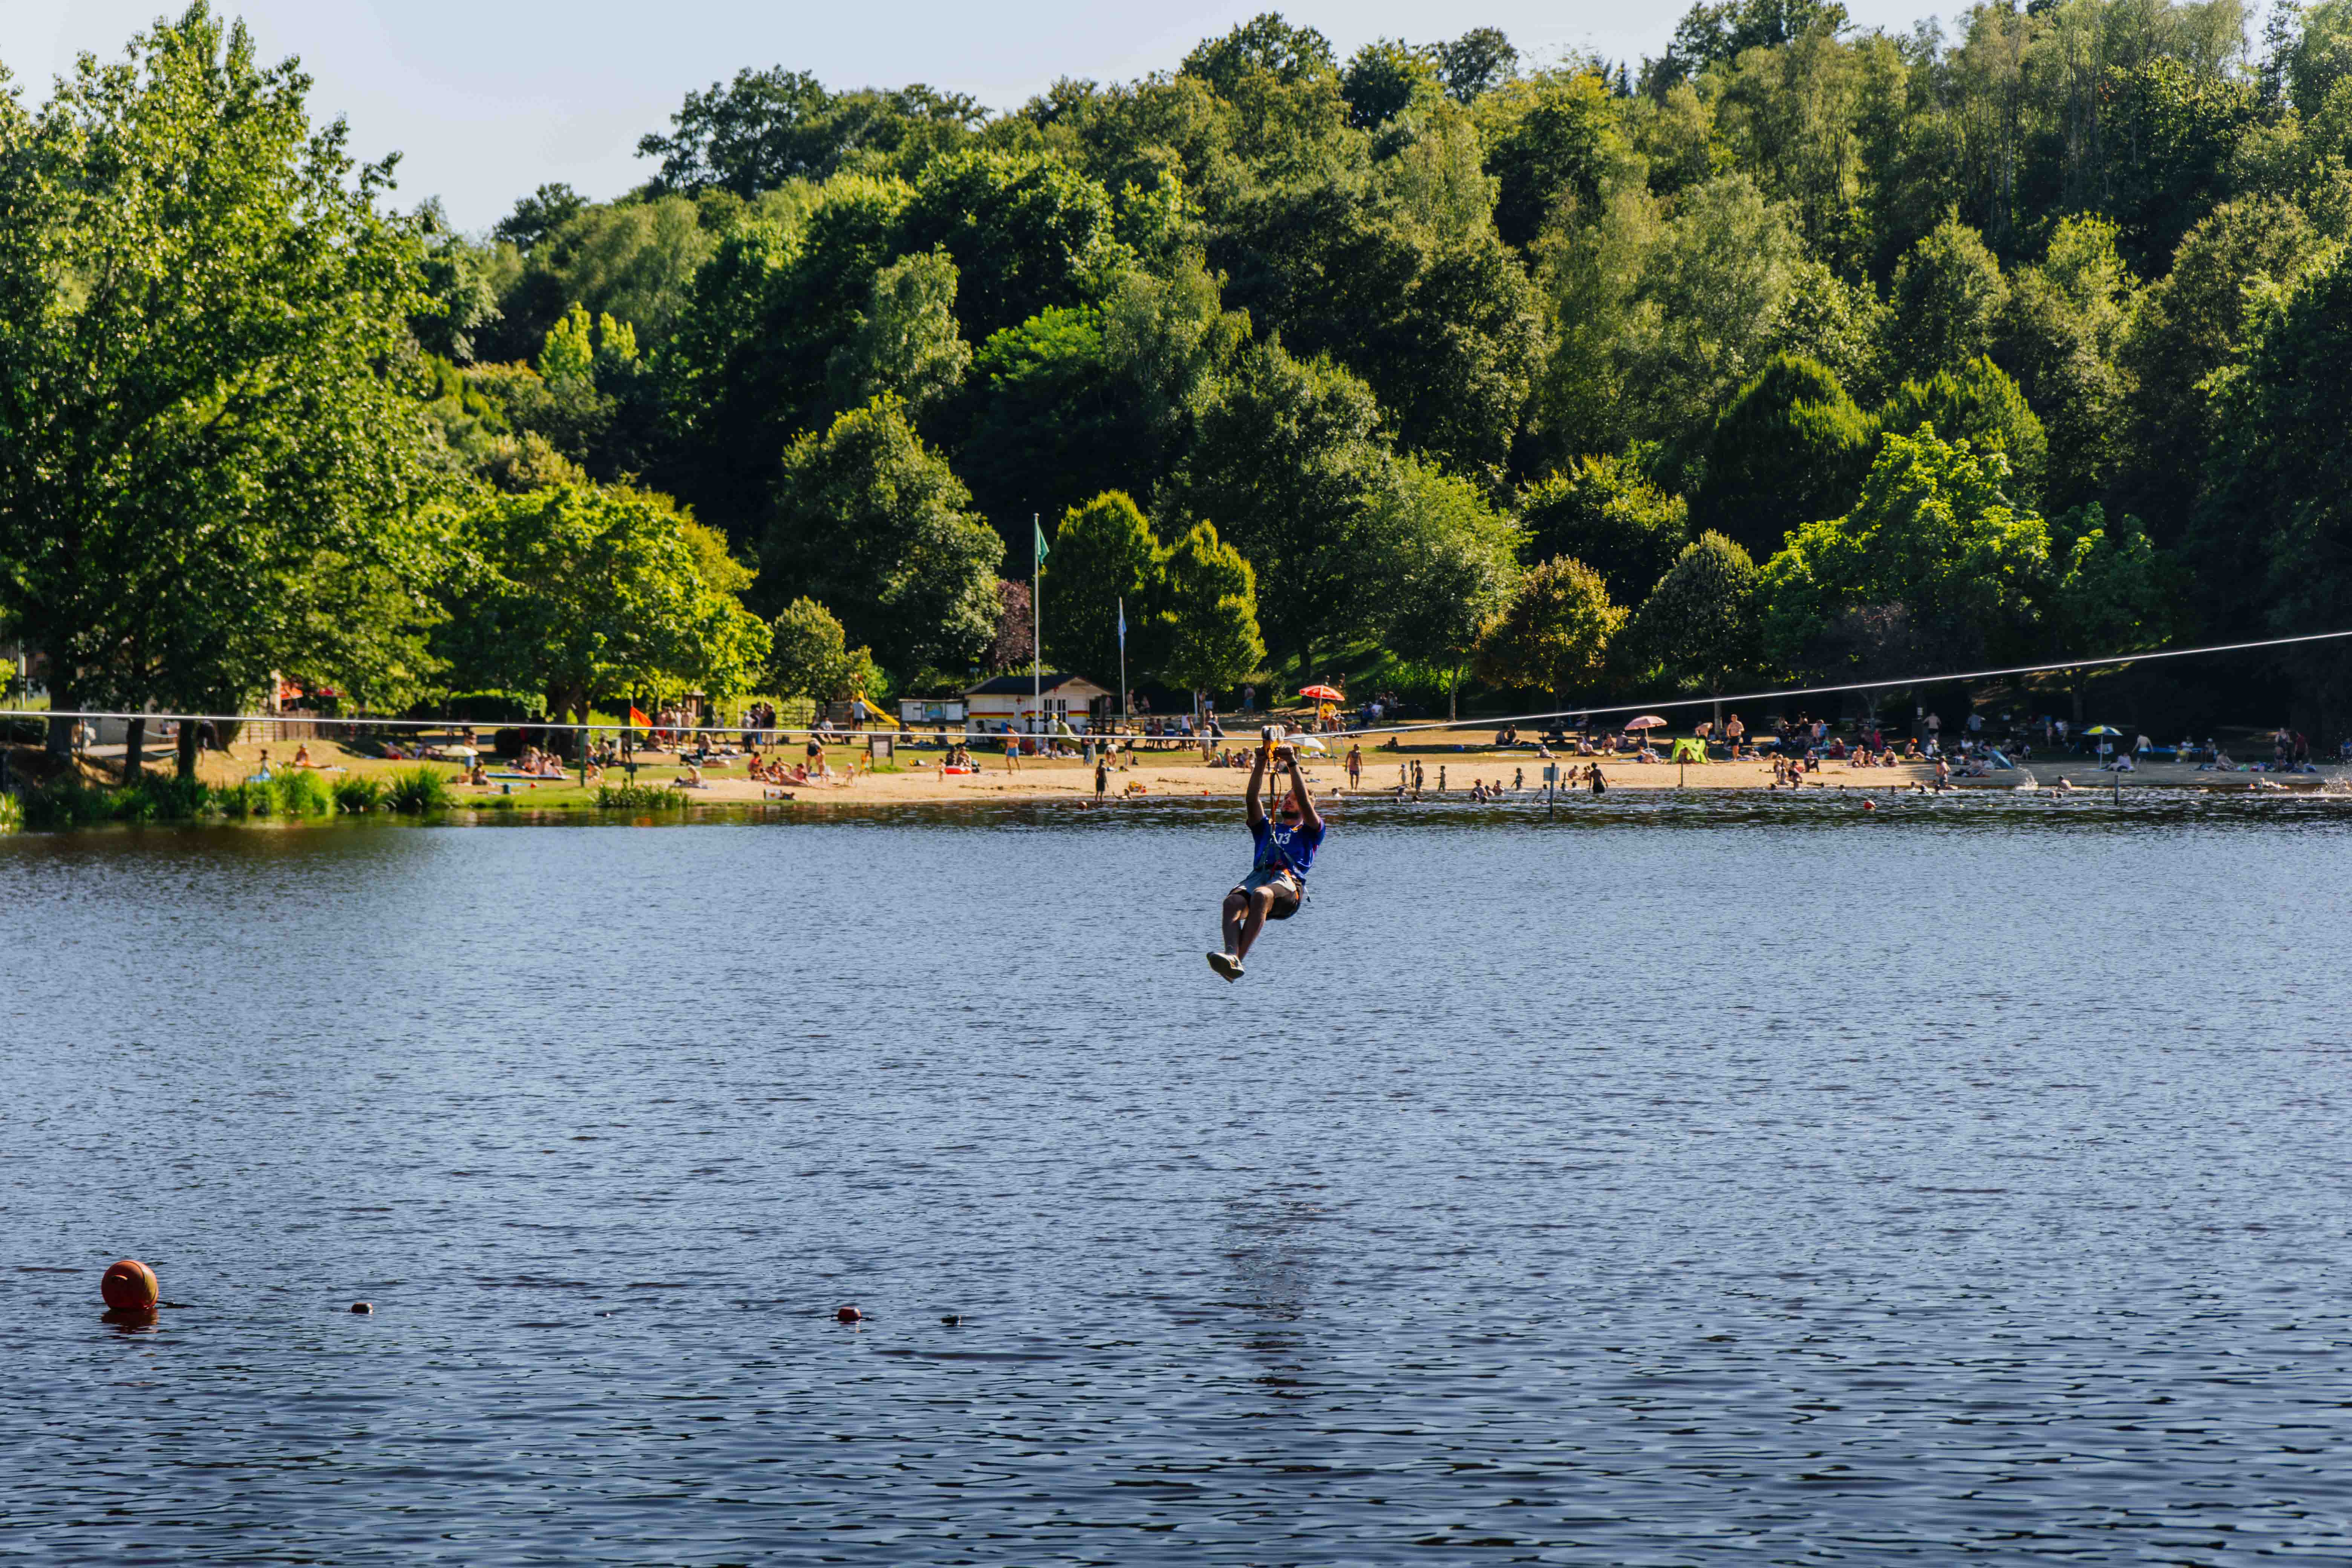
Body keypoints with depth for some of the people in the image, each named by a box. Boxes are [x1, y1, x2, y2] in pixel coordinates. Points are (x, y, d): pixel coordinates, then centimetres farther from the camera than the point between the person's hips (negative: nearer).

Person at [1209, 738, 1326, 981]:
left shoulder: (1310, 831, 28)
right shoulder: (1266, 829, 38)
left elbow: (1304, 801, 10)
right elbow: (1252, 799, 23)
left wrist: (1292, 763, 5)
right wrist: (1261, 763, 12)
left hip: (1289, 882, -3)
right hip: (1258, 876, 4)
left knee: (1262, 895, -41)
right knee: (1233, 901, -35)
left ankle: (1239, 959, -55)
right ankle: (1231, 958, -59)